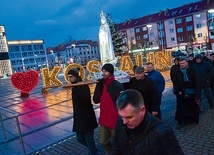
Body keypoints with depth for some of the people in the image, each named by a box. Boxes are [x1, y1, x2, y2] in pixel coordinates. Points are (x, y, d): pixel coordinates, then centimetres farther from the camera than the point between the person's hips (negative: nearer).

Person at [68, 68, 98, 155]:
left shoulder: (83, 86, -16)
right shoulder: (74, 87, 8)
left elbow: (86, 100, -33)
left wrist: (78, 88, -34)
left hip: (87, 117, -9)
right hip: (78, 117, 9)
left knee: (88, 138, 1)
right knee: (80, 138, 18)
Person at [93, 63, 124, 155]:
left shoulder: (117, 85, -15)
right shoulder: (101, 84, 5)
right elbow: (96, 100, -1)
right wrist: (98, 85, -10)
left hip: (115, 120, -6)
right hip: (103, 120, 7)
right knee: (103, 142, 20)